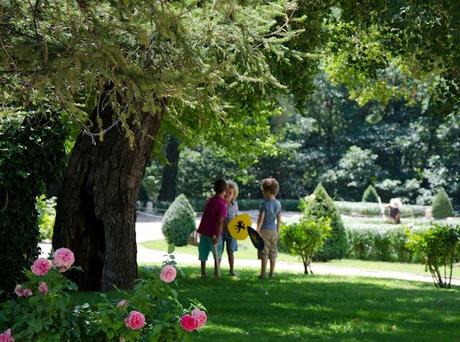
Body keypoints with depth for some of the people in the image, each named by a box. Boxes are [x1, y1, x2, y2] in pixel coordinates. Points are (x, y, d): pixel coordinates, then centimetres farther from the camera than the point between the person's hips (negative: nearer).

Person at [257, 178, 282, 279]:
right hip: (274, 230, 6)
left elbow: (261, 219, -15)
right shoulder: (278, 204, 5)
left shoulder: (265, 204, -13)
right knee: (273, 253, 11)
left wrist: (257, 231, -10)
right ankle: (272, 273, 14)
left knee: (264, 253, -1)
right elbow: (279, 219, 9)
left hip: (265, 230, -6)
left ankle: (263, 273, 0)